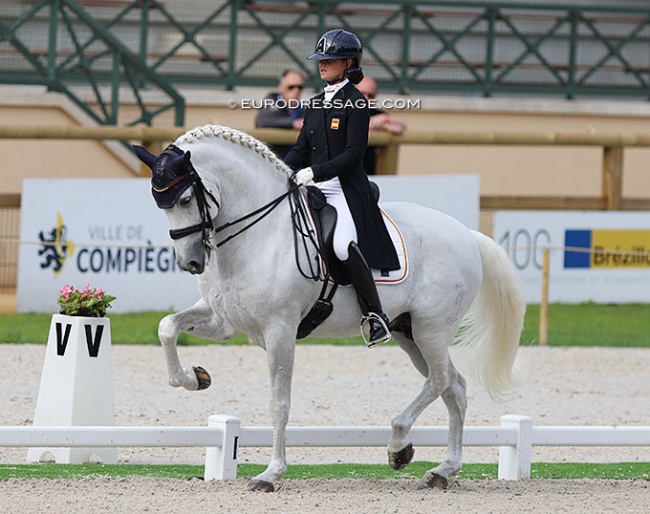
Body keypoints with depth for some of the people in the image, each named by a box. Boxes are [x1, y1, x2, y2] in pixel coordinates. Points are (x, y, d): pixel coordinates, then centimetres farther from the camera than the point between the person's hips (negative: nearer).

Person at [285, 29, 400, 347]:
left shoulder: (355, 103, -5)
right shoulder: (316, 104, 17)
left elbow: (353, 154, -13)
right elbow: (301, 149, 18)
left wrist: (315, 172, -21)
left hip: (346, 189, -8)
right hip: (314, 190, 8)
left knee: (343, 245, -31)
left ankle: (374, 314, -22)